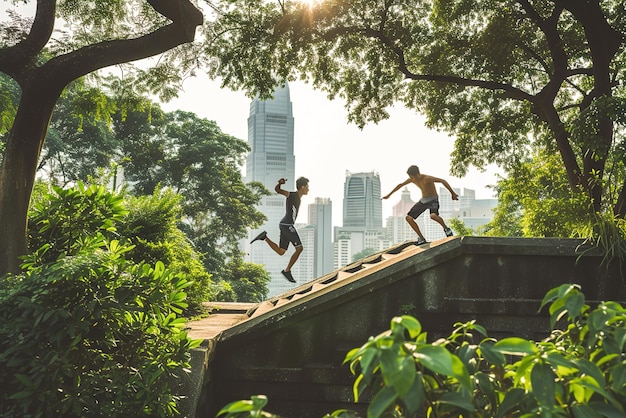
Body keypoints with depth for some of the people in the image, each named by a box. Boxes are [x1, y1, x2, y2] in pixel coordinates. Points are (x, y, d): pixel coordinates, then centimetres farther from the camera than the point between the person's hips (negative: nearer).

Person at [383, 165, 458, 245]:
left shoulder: (427, 178, -25)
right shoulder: (412, 179, -4)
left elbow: (443, 181, -25)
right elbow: (400, 185, 12)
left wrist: (452, 193, -28)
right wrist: (389, 195, 19)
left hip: (433, 200, -7)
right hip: (423, 200, 7)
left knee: (433, 215, -38)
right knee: (408, 218, -3)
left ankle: (446, 228, -10)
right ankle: (421, 238, 3)